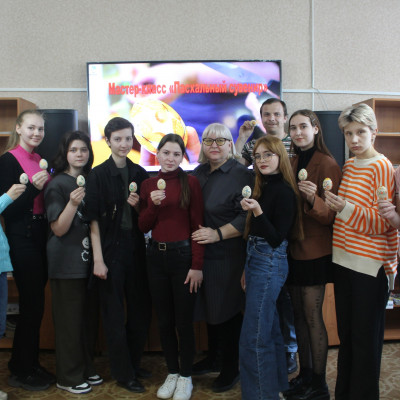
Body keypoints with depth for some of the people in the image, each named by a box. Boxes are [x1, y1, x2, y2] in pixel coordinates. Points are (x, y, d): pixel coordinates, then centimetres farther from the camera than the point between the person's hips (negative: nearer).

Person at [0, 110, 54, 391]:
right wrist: (34, 187, -25)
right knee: (32, 304, -2)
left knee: (34, 304, 13)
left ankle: (30, 364, 27)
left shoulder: (40, 160, 12)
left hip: (40, 236, 7)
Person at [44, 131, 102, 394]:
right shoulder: (57, 184, -9)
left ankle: (86, 368, 28)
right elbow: (58, 229, -13)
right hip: (67, 262, -6)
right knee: (70, 319, 1)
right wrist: (72, 203, -27)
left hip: (88, 261, 7)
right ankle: (69, 377, 16)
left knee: (90, 318, 12)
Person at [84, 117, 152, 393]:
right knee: (115, 313, 5)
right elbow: (94, 219, -10)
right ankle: (123, 373, 20)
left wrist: (137, 205, -9)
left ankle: (134, 363, 32)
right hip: (111, 248, -5)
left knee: (142, 310, 12)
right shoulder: (98, 175, -6)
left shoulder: (139, 174, 7)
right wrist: (98, 259, -15)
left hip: (135, 247, 5)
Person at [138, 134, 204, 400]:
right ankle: (172, 373, 30)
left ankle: (186, 377, 23)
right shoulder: (148, 185, 7)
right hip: (157, 256, 4)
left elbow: (197, 225, -7)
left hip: (183, 255, -4)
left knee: (184, 321, 4)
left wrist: (197, 265, -12)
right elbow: (143, 227, 6)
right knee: (164, 321, 13)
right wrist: (153, 204, -13)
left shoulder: (190, 182, -5)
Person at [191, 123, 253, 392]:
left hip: (228, 256, -6)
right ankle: (212, 358, 37)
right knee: (210, 306, 18)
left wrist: (218, 233, -20)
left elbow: (247, 217, -17)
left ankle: (231, 368, 24)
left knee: (228, 311, 5)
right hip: (202, 253, 6)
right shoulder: (198, 173, 11)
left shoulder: (242, 175, -10)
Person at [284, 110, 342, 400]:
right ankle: (305, 375, 27)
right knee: (300, 315, 13)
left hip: (315, 251, -6)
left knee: (313, 317, -1)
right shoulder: (292, 163, 10)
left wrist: (313, 198, -31)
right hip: (293, 248, 7)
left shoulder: (327, 164, -10)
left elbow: (331, 215, -15)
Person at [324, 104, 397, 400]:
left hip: (371, 265, -7)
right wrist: (329, 203, 3)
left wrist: (346, 208, -25)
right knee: (346, 333, 17)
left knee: (365, 338, 5)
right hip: (344, 261, 7)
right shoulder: (349, 166, 12)